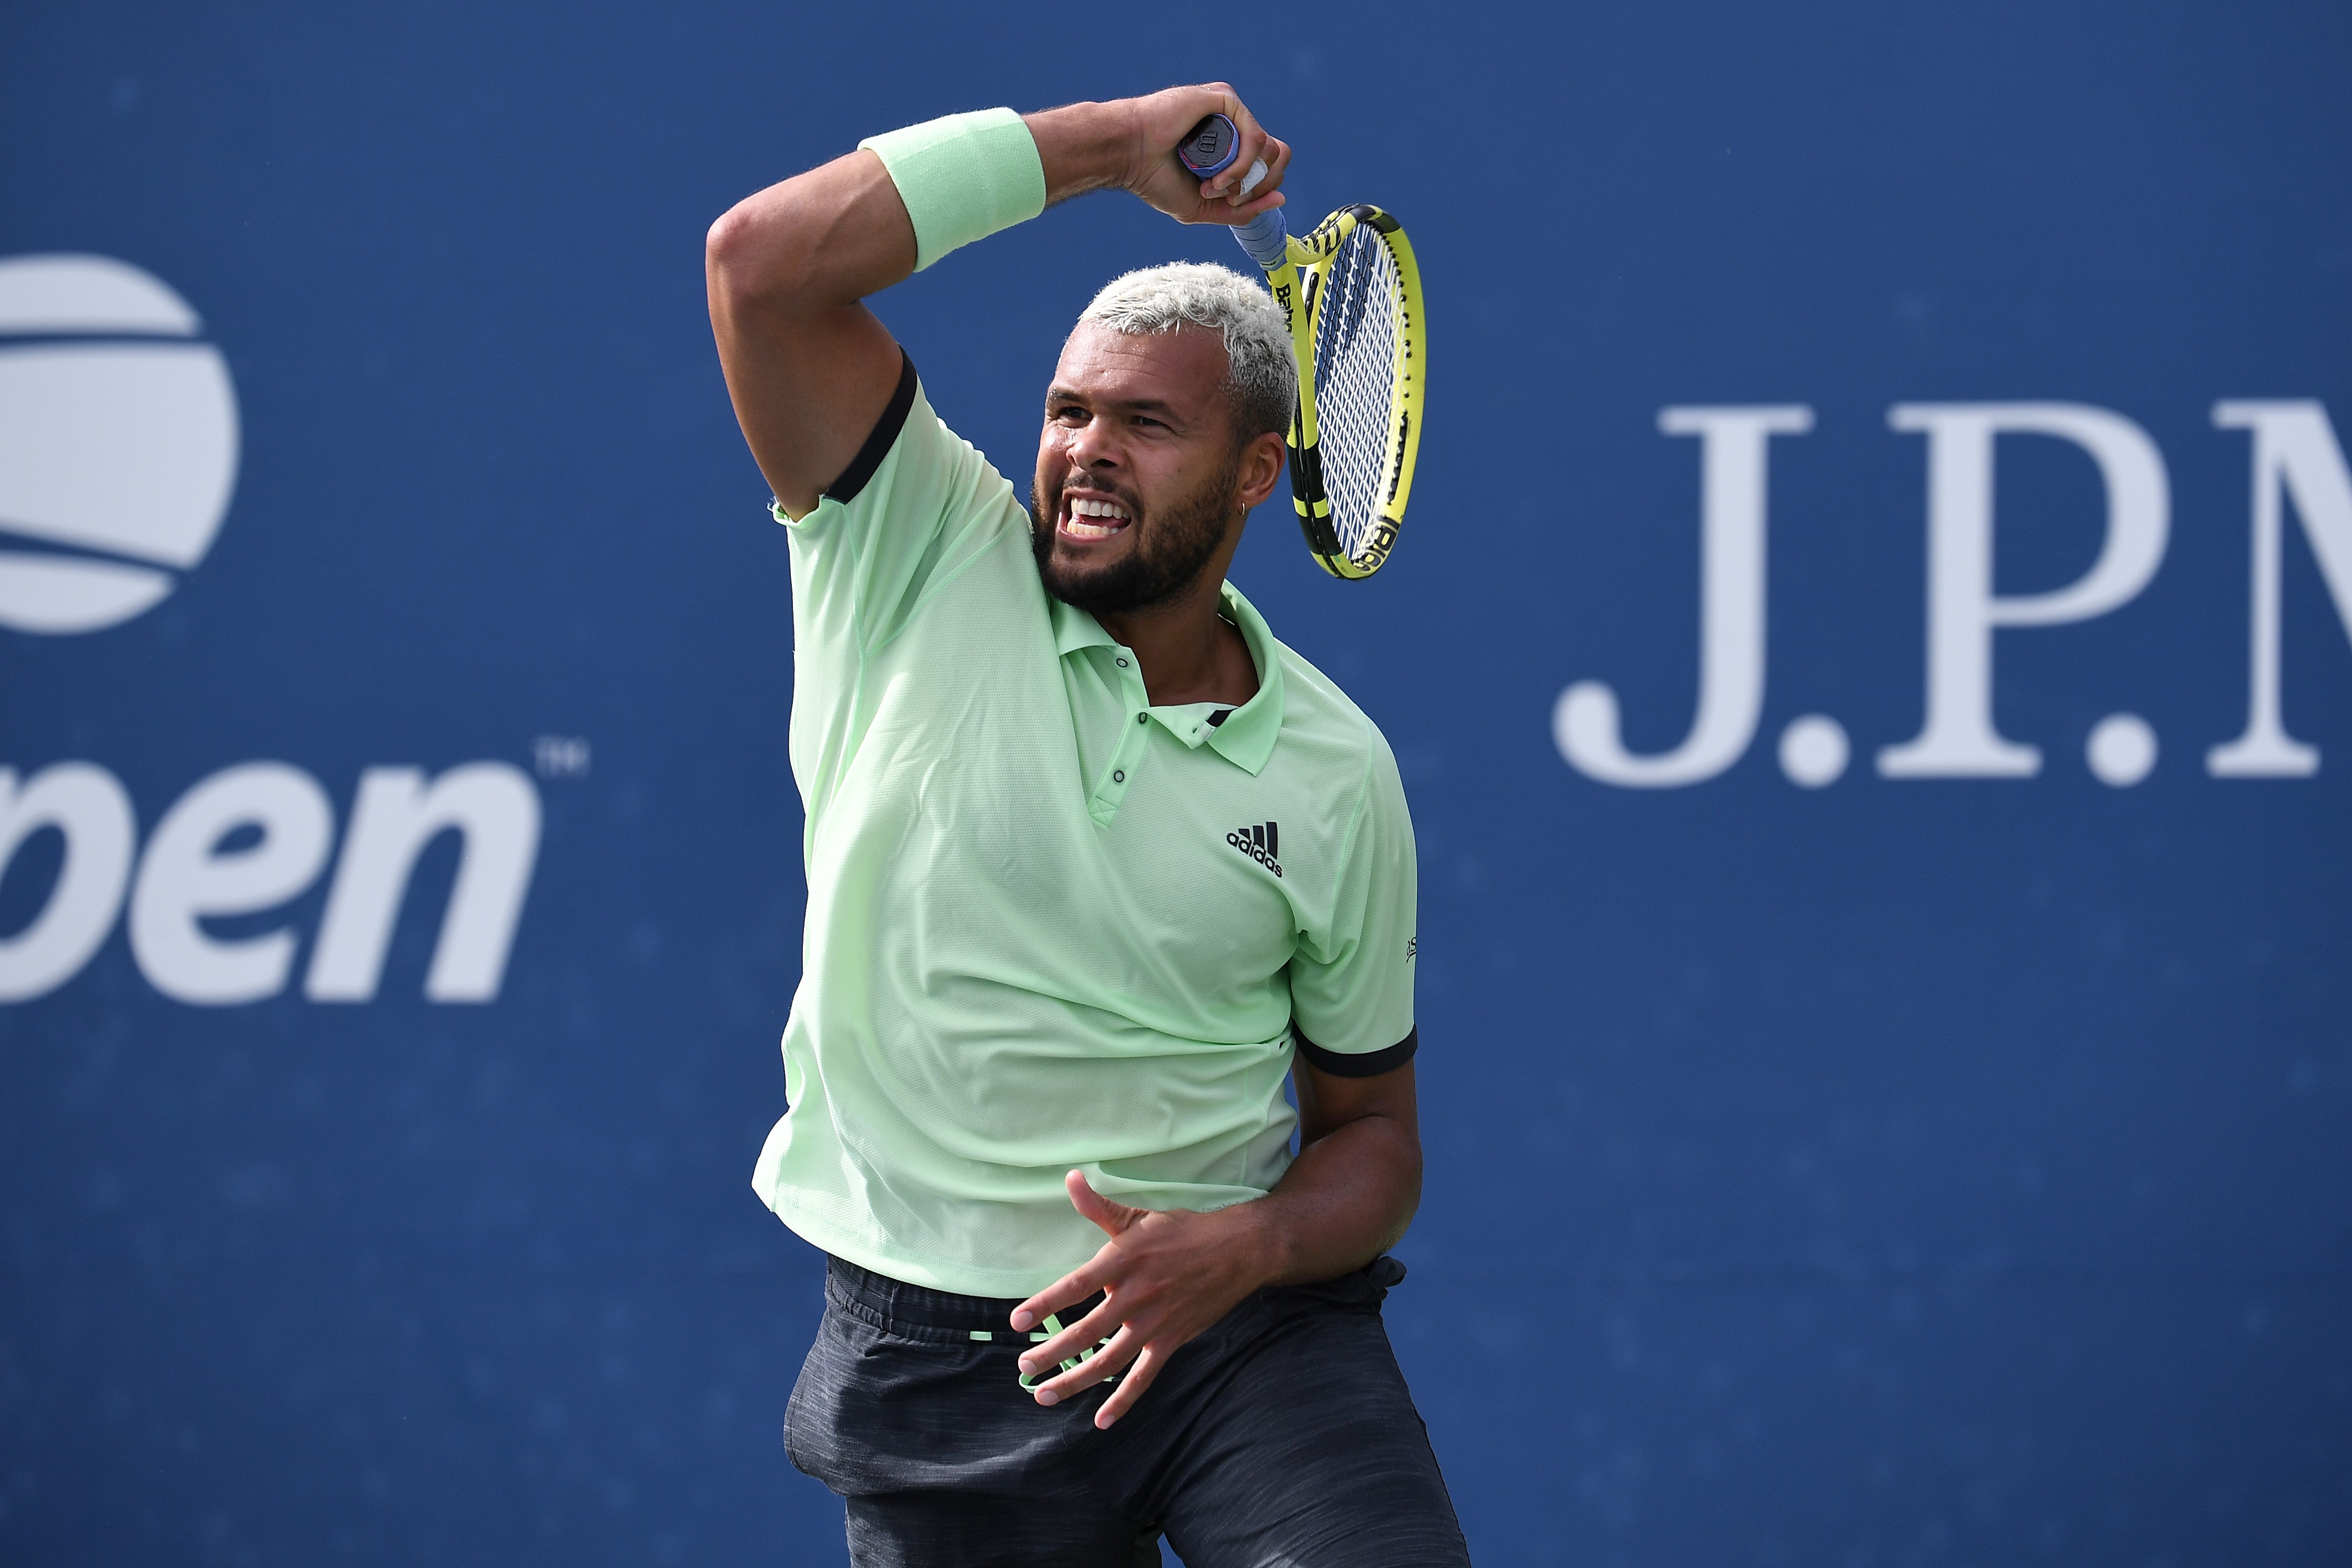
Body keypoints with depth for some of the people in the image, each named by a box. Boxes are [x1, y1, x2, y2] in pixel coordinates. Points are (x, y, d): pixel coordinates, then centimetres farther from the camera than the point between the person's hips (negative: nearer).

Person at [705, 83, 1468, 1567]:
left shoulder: (1335, 773, 3)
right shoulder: (927, 566, -2)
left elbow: (1372, 1131, 11)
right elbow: (765, 254, -14)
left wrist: (1246, 1250, -12)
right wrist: (1115, 138, -10)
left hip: (1243, 1323, 0)